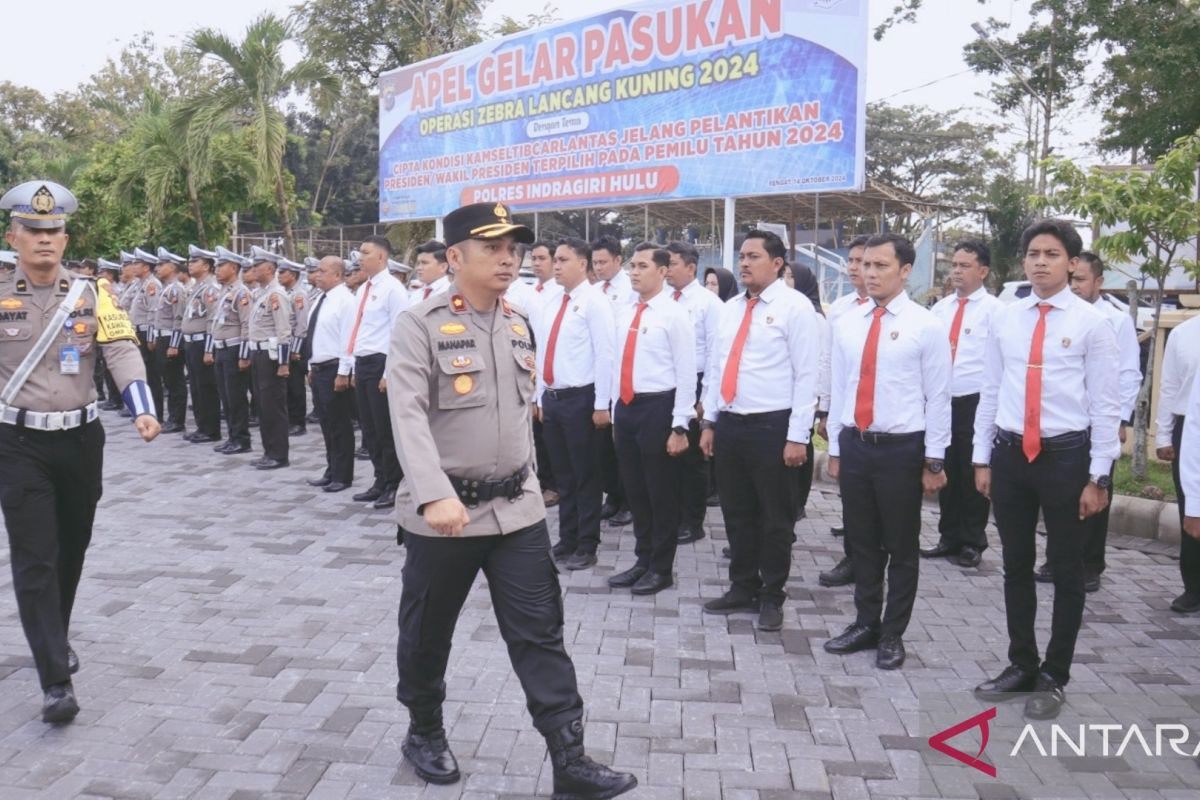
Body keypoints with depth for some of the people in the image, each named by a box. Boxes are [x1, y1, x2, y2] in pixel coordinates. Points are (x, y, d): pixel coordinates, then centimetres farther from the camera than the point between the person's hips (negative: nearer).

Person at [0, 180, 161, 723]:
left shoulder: (92, 294, 0)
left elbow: (122, 351, -11)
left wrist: (143, 411, -26)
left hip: (81, 439, 2)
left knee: (71, 549, 16)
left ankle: (55, 642, 40)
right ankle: (56, 682, -5)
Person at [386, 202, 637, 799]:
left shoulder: (518, 325, 8)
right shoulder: (419, 325, -12)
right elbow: (408, 416, -23)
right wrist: (435, 495, -34)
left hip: (517, 508, 5)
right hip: (444, 513, -4)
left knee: (540, 635, 3)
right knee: (427, 634, 14)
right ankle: (424, 732, 38)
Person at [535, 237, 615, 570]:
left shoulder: (594, 302, -9)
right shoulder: (551, 305, 14)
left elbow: (605, 355, -14)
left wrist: (602, 405, -17)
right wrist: (541, 398, 16)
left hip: (580, 399, -7)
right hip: (552, 399, 7)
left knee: (585, 476, 2)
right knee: (563, 476, 14)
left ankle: (586, 547, 12)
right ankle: (567, 541, 24)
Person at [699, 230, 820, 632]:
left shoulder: (795, 307, -8)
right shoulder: (730, 308, 12)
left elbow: (807, 376, -11)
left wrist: (797, 436, -15)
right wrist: (709, 422, 12)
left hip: (772, 427, -6)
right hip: (729, 425, 6)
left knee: (775, 519, 6)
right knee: (737, 515, 15)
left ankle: (771, 597, 21)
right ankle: (742, 588, 29)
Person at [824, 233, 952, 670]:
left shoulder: (926, 326, -6)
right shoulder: (847, 323, 6)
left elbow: (938, 398, -6)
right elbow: (838, 389, 10)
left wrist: (934, 460, -7)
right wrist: (835, 449, 10)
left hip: (901, 449, -4)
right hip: (854, 445, 4)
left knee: (901, 547, 8)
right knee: (862, 542, 14)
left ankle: (893, 634, 22)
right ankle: (866, 623, 30)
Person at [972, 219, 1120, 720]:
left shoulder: (1091, 323, -6)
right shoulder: (1004, 319, 5)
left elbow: (1106, 404, -6)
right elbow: (990, 393, 8)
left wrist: (1098, 476, -8)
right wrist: (982, 459, 7)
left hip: (1066, 456, -4)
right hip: (1010, 453, 4)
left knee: (1067, 571, 9)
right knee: (1016, 566, 14)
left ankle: (1053, 677, 24)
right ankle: (1021, 665, 31)